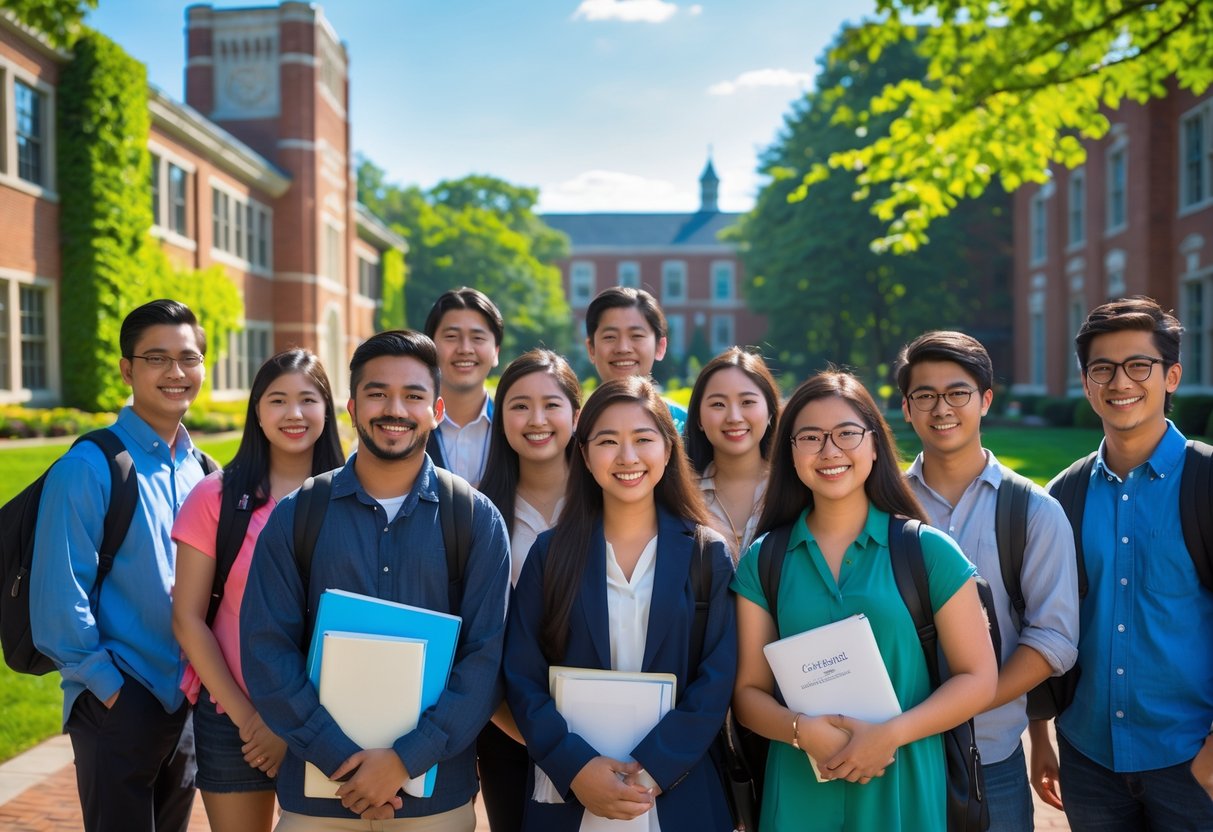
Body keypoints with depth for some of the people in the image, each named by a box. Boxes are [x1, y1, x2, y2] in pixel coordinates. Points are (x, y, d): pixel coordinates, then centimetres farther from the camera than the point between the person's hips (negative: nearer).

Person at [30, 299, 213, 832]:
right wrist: (108, 686, -12)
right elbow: (59, 598, -14)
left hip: (188, 702, 6)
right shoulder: (88, 469, -12)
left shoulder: (202, 473, 7)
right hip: (118, 705, -6)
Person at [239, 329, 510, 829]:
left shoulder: (478, 521, -3)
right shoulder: (295, 517, -1)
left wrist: (409, 758, -15)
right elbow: (267, 650, -5)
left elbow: (486, 657, -7)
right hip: (317, 789, 0)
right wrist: (340, 757, -14)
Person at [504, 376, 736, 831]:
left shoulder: (706, 555, -1)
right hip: (566, 795, 0)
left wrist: (652, 769, -15)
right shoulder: (551, 552, 0)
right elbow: (522, 677, -3)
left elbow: (717, 680, -6)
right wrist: (576, 765, -15)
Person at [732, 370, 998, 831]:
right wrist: (803, 730, -17)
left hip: (905, 792, -1)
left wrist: (893, 732, -16)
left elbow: (977, 678, -2)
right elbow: (749, 691, 2)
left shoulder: (928, 550, -3)